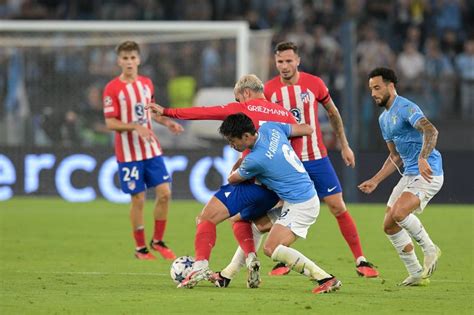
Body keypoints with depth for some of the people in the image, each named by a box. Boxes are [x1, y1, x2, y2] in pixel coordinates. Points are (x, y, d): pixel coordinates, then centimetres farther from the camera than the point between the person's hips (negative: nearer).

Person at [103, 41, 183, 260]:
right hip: (128, 153, -5)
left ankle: (158, 241, 16)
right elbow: (110, 123, -12)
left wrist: (167, 122, 4)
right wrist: (136, 127, -24)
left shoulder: (146, 83, 7)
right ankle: (140, 248, 12)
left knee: (164, 193, -1)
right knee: (138, 199, -2)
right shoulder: (112, 88, -10)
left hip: (151, 149, 5)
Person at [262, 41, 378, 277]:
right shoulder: (269, 89, -4)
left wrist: (344, 146, 11)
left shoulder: (314, 83, -5)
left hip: (316, 157, 0)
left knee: (337, 207, -2)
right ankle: (283, 261, 11)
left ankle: (360, 261, 3)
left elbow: (333, 112, 9)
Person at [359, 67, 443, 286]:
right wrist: (375, 181, 19)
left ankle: (429, 250, -6)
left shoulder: (406, 108, -13)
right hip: (409, 175, 10)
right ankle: (416, 274, 13)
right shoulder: (384, 119, 17)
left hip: (428, 173, -10)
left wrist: (423, 158, -45)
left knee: (399, 213, -28)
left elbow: (431, 131, -31)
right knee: (389, 225, 4)